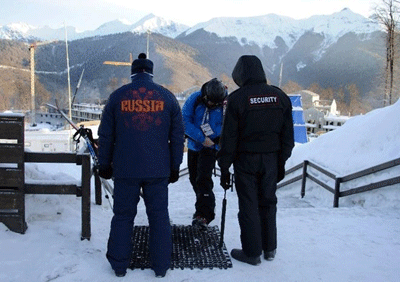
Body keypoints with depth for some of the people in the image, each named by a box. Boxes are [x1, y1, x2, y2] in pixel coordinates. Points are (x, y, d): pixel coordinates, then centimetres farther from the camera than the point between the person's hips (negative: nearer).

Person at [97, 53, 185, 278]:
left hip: (125, 169, 0)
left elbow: (106, 135, 3)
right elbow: (178, 136, 4)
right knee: (159, 216, 9)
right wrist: (175, 166, 11)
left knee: (123, 216, 11)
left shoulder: (117, 96, 1)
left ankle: (119, 265, 18)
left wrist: (104, 164, 13)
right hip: (158, 170, 0)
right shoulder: (167, 97, 3)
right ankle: (161, 266, 15)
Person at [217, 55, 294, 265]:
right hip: (271, 159, 4)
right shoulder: (280, 96, 3)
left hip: (245, 160, -4)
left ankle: (252, 252, 14)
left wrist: (224, 168, -3)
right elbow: (288, 135, 7)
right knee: (268, 203, 16)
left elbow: (229, 137, -10)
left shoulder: (237, 98, -11)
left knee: (248, 206, 5)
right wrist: (282, 162, 15)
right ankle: (270, 248, 27)